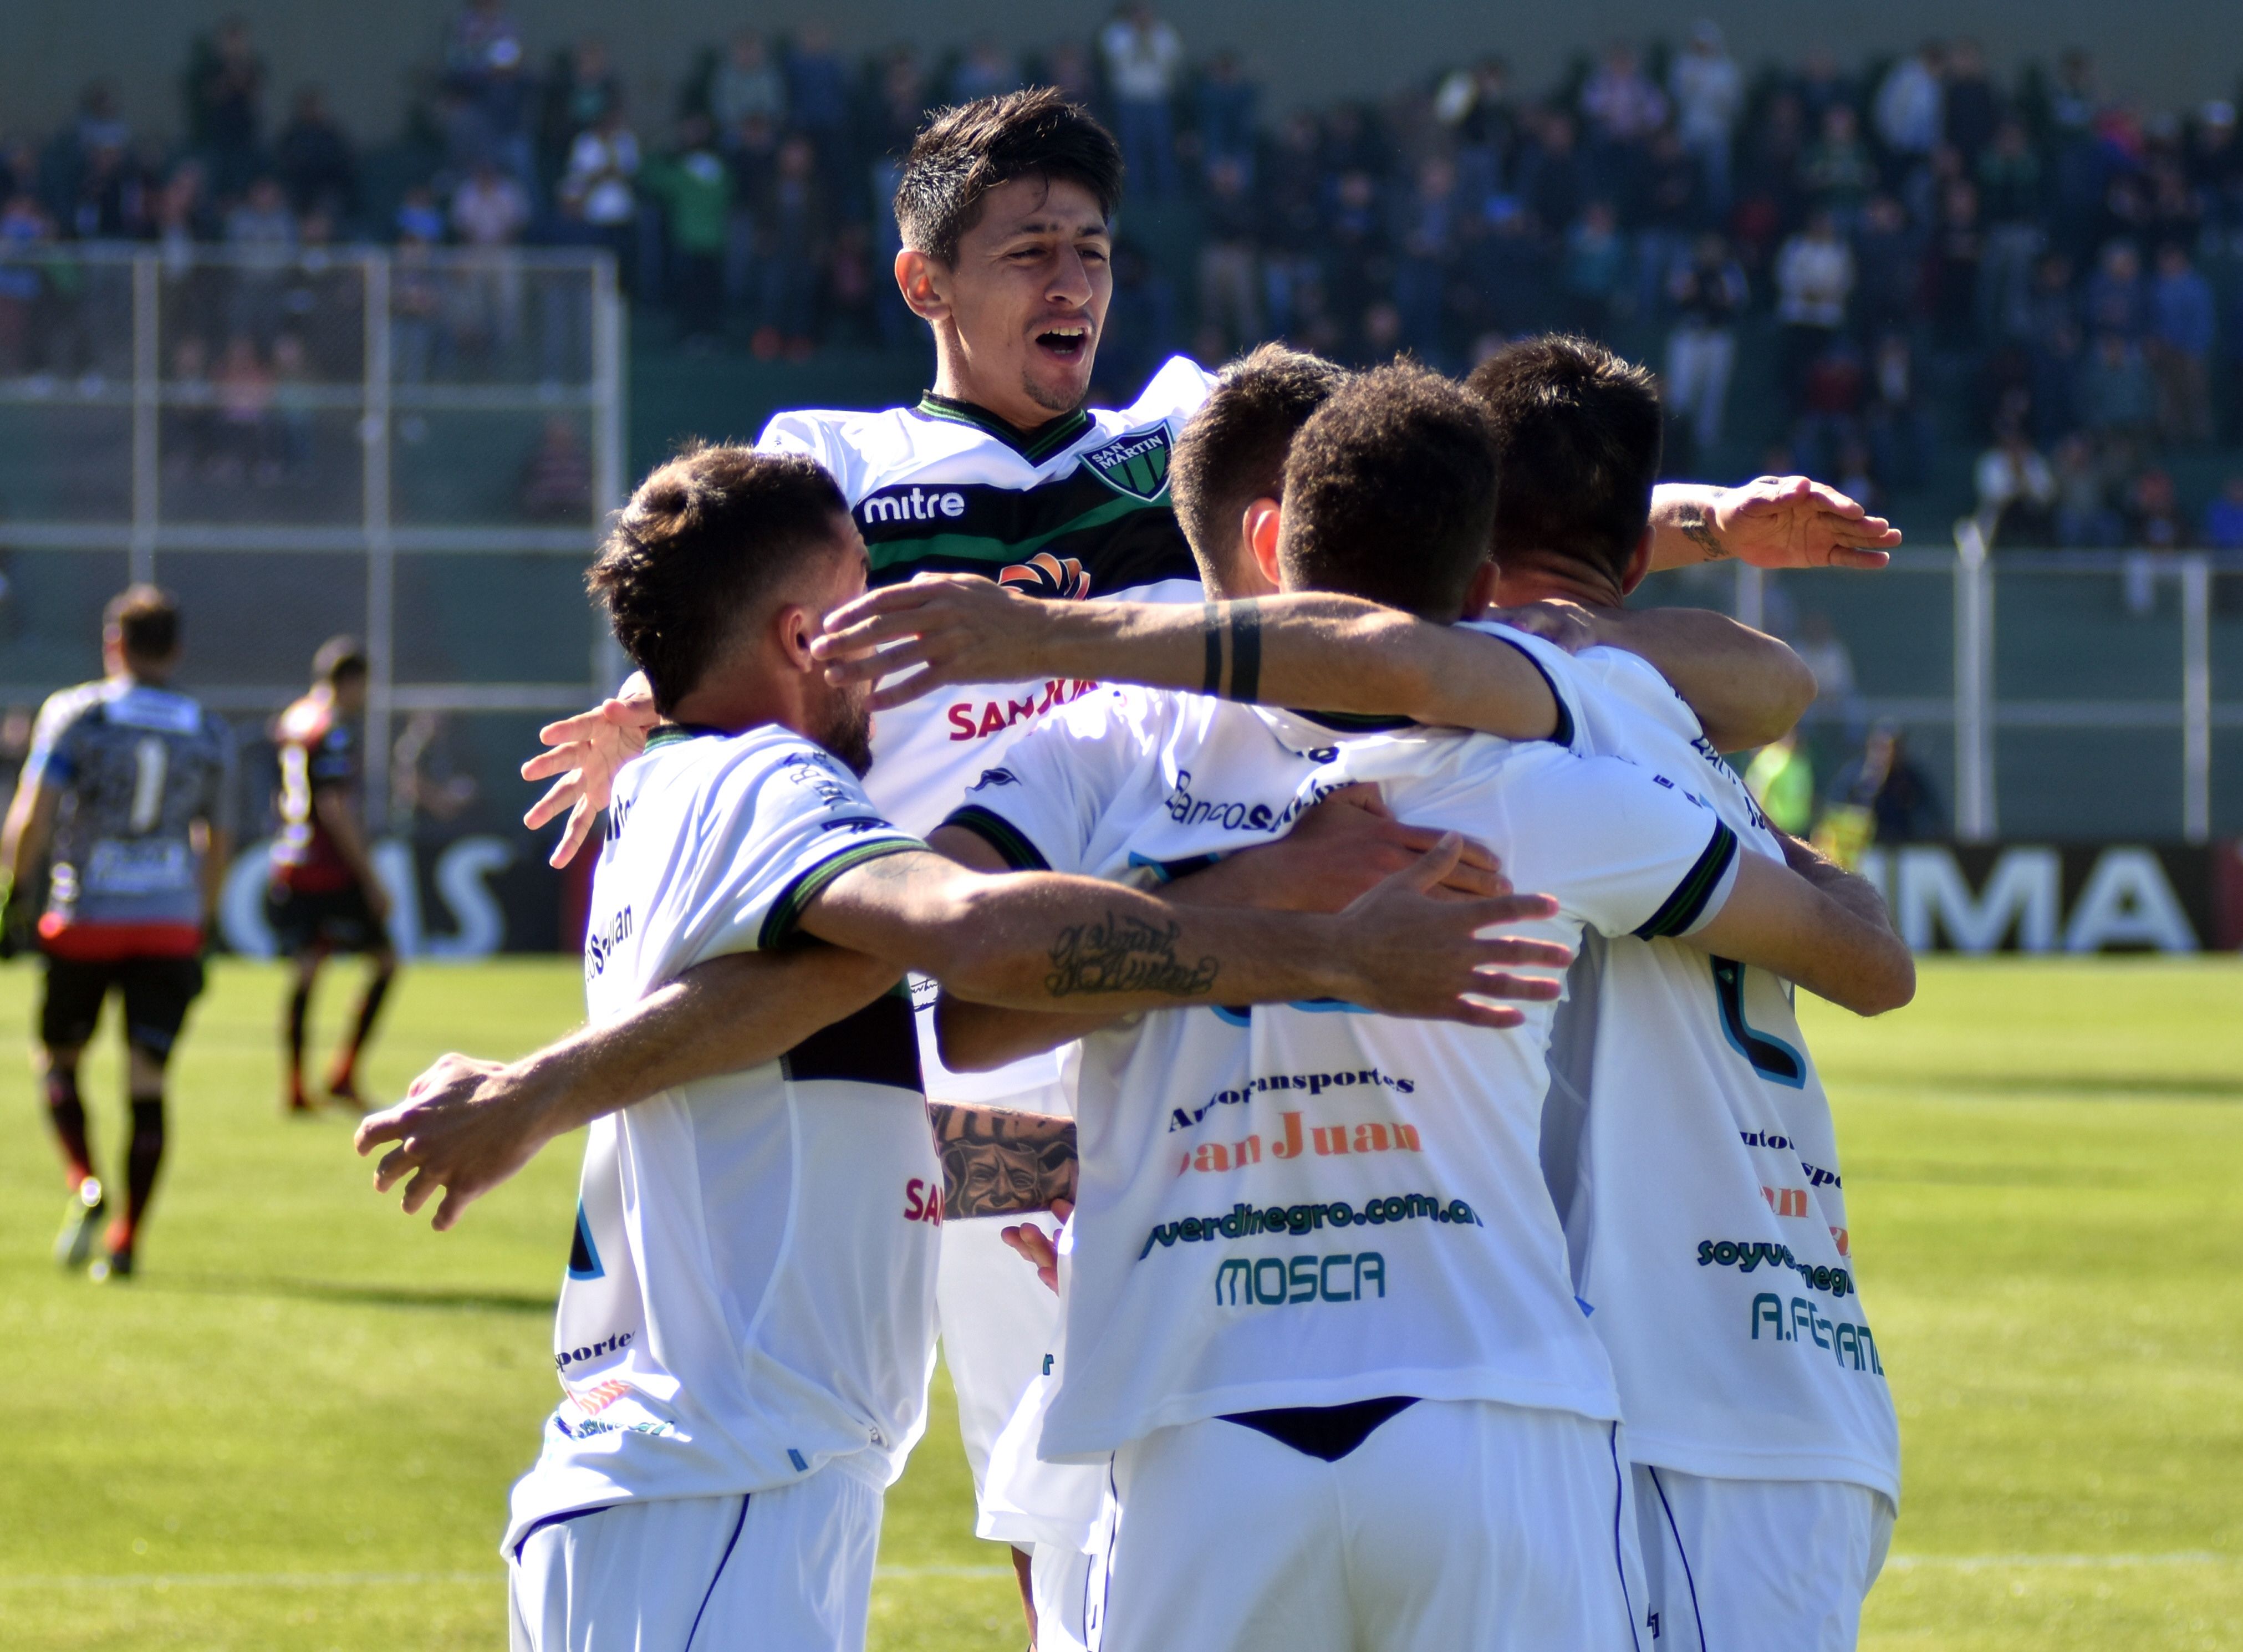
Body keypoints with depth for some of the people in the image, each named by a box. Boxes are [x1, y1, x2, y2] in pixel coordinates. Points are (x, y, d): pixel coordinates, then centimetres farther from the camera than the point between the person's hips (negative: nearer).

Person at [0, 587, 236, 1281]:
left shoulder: (76, 713, -3)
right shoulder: (209, 734, 7)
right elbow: (217, 842, 13)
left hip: (84, 919, -2)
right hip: (171, 925, 2)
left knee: (59, 1061, 16)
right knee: (147, 1081, 2)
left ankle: (85, 1188, -6)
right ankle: (125, 1242, -2)